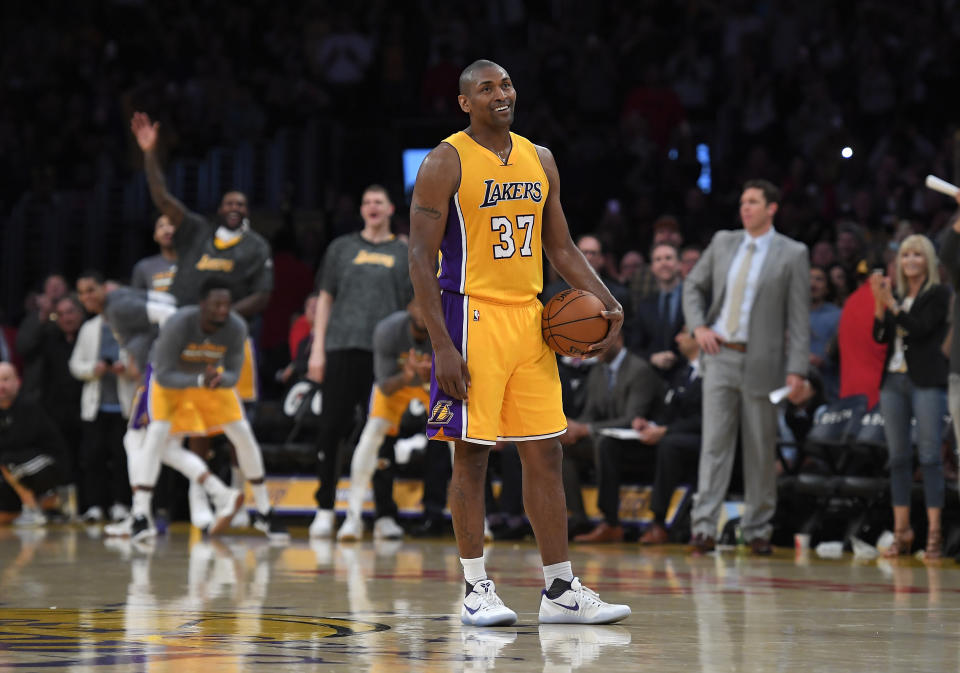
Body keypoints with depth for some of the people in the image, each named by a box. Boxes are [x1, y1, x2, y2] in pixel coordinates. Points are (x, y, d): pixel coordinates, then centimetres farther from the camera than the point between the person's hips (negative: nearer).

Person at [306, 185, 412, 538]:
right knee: (331, 427, -3)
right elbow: (325, 299, 13)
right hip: (342, 347, 0)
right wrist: (318, 348, 4)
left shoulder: (404, 253, 14)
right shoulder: (342, 248, 14)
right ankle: (325, 508, 4)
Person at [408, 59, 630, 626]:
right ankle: (477, 589, 7)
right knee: (472, 455, -1)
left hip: (530, 319, 6)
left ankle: (561, 590, 9)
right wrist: (442, 344, -18)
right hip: (473, 317, -6)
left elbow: (561, 247, 18)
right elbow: (422, 258, -10)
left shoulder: (539, 160, 12)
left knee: (546, 455, 5)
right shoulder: (447, 162, -6)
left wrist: (607, 303, 3)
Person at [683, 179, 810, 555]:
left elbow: (799, 317, -3)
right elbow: (693, 285, 20)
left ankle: (757, 529, 13)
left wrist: (797, 370, -10)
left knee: (761, 449, 4)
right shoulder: (723, 243, 10)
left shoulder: (791, 255, -1)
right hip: (720, 357, 2)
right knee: (715, 441, -5)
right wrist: (698, 326, 2)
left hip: (761, 362, -2)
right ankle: (704, 527, -9)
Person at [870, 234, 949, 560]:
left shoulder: (939, 294, 0)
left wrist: (891, 303, -16)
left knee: (929, 455, -8)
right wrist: (879, 303, -6)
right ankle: (901, 532, 9)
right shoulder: (896, 294, 15)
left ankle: (934, 532, -9)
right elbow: (880, 336, 7)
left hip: (926, 381, -6)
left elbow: (920, 328, -13)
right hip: (894, 380, 6)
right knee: (898, 457, 5)